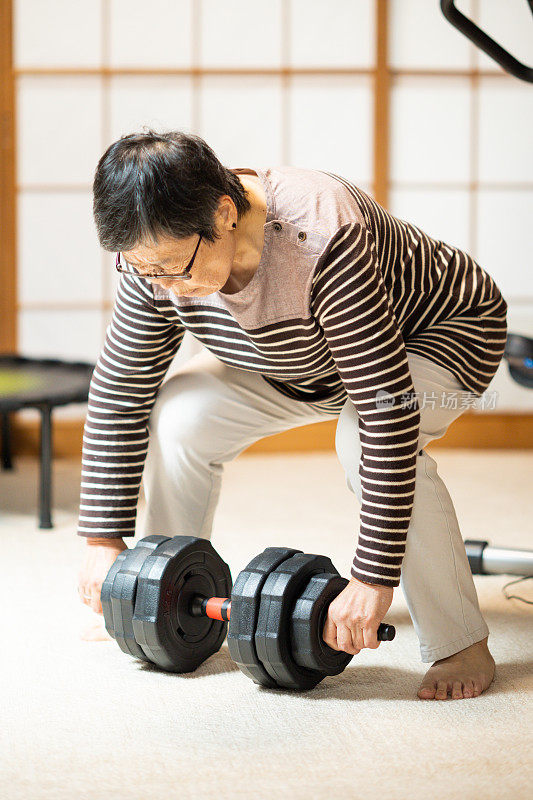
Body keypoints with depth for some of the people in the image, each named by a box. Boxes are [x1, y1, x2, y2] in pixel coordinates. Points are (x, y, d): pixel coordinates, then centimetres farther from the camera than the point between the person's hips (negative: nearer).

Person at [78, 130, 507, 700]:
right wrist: (103, 539, -12)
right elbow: (120, 389, -12)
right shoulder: (160, 253, -23)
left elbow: (388, 415, -43)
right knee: (179, 414, -12)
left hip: (441, 331, -6)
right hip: (303, 357, 6)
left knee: (364, 439, -35)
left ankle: (462, 647, -19)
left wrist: (373, 578, -42)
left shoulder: (319, 242, -43)